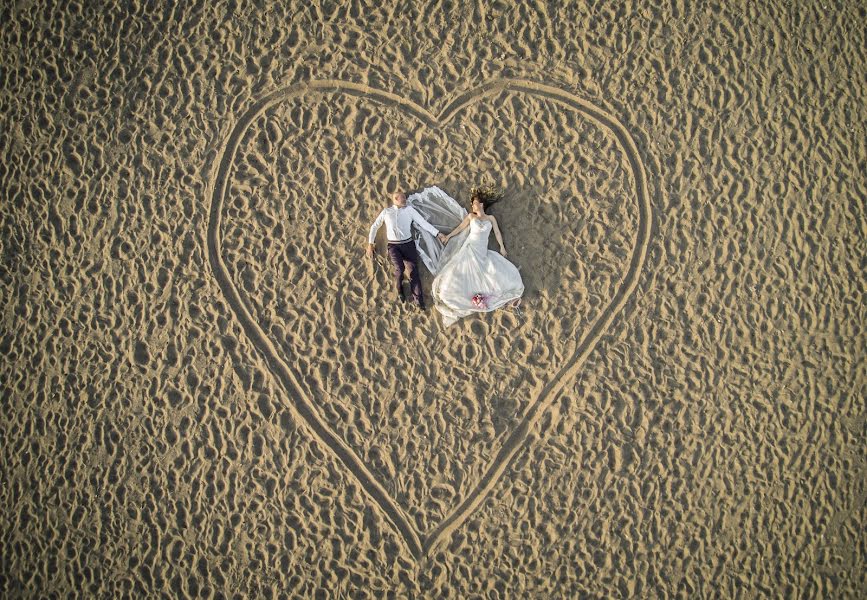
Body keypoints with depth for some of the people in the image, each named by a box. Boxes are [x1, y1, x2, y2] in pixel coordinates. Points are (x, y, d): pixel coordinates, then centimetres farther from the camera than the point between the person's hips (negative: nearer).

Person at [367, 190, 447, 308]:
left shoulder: (409, 209, 10)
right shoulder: (386, 211, 11)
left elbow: (423, 222, 4)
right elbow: (374, 226, 17)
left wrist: (438, 234, -4)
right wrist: (370, 244, 12)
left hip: (408, 244, 1)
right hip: (393, 246, -1)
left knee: (413, 270, -12)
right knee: (399, 268, -25)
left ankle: (418, 299, -6)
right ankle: (399, 291, 3)